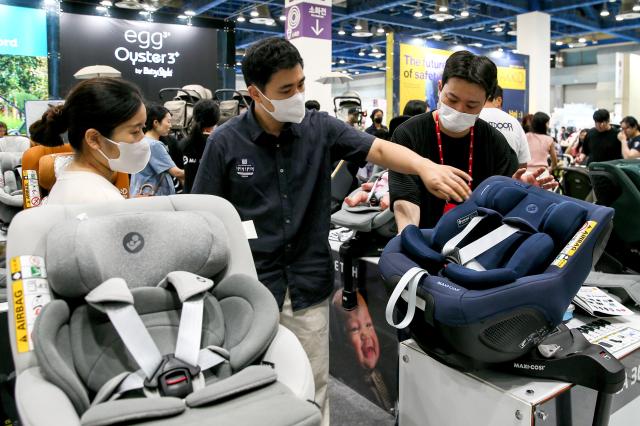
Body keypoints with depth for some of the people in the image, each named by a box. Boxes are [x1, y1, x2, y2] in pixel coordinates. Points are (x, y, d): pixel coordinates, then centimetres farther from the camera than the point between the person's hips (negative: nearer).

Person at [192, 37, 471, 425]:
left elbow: (379, 149, -11)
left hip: (309, 285, 2)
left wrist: (424, 167, -31)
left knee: (313, 388, 15)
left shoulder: (321, 128, -2)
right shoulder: (226, 142, -6)